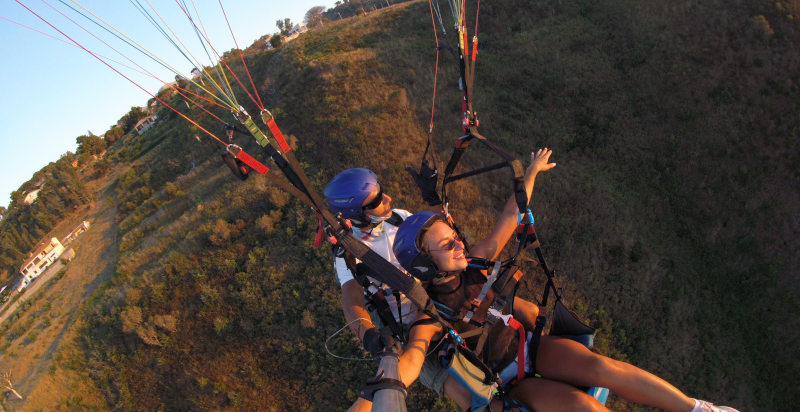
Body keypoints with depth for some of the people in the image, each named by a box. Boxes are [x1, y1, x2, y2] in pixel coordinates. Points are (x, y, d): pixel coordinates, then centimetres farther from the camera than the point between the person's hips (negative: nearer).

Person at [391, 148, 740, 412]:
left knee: (599, 366, -19)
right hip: (507, 384, -4)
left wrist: (531, 172, 3)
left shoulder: (472, 266, -11)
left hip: (529, 345, 4)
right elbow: (411, 359, -43)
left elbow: (508, 220, -4)